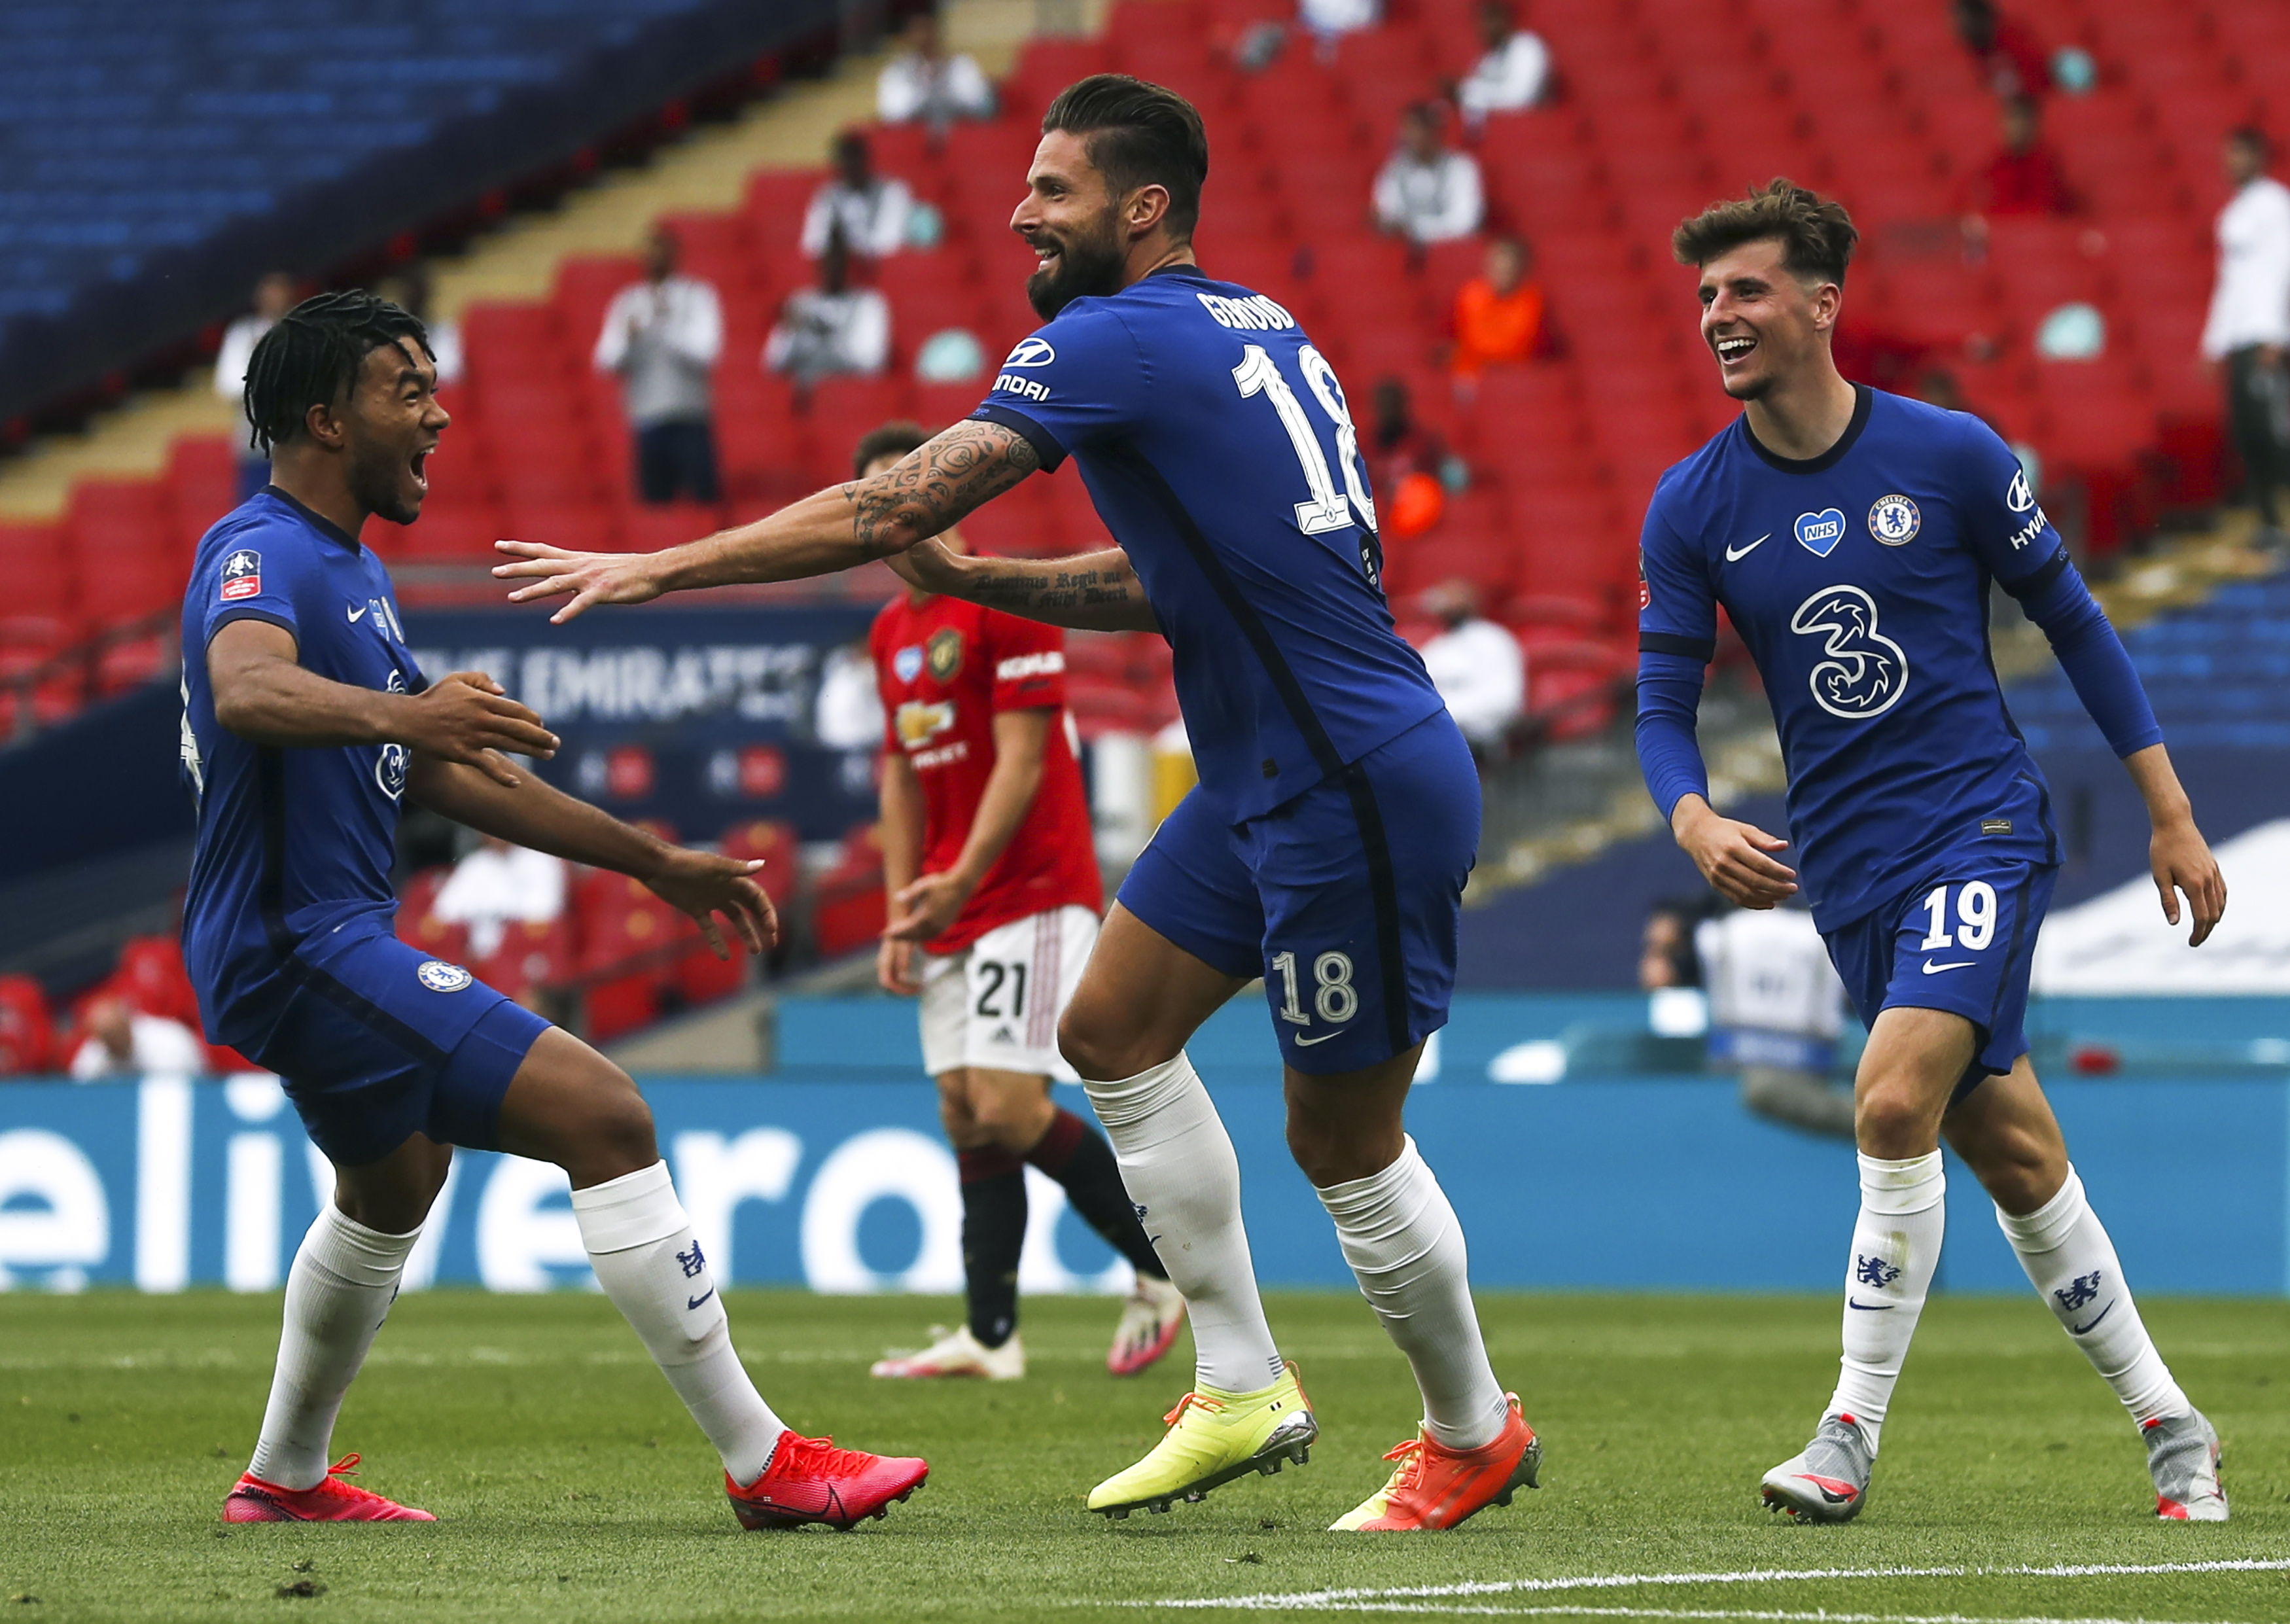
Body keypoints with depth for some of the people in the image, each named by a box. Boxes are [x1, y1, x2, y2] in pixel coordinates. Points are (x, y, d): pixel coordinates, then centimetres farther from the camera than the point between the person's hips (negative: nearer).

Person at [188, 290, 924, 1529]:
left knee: (397, 1179, 33)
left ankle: (285, 1479, 45)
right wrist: (397, 714, -59)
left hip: (321, 937, 12)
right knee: (603, 1115, -18)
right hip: (304, 946, -12)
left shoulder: (352, 573, 16)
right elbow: (249, 689, -40)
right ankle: (761, 1464, -18)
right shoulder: (260, 557, -17)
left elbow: (448, 775, 22)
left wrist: (655, 863, 21)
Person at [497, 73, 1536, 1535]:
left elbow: (891, 508, -17)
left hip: (1355, 793, -10)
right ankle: (1244, 1388, 18)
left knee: (1343, 1137, 1)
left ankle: (1475, 1431, 18)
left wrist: (658, 568, -12)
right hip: (1268, 781, 10)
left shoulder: (1120, 341, -14)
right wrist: (970, 580, 12)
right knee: (1115, 1031, 14)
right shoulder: (1249, 332, 14)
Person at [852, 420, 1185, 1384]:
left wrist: (959, 884, -25)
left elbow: (1021, 762, -17)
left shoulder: (1005, 603, -11)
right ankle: (990, 1339, 0)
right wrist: (902, 916, 9)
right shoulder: (892, 631, 15)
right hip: (949, 910, 8)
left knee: (1007, 1108, -16)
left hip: (1032, 896, -8)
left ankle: (1166, 1261, 1)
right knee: (965, 1116, 2)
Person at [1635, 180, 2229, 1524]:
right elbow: (1664, 701, 5)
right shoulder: (1692, 508, 1)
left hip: (1987, 824, -3)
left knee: (1895, 1099, -23)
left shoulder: (1951, 455, -5)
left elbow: (2073, 620, 4)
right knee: (2013, 1155, 6)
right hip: (1847, 864, 4)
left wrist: (2173, 817, 4)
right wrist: (1696, 822, -18)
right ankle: (2168, 1427, 19)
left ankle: (1852, 1434, -15)